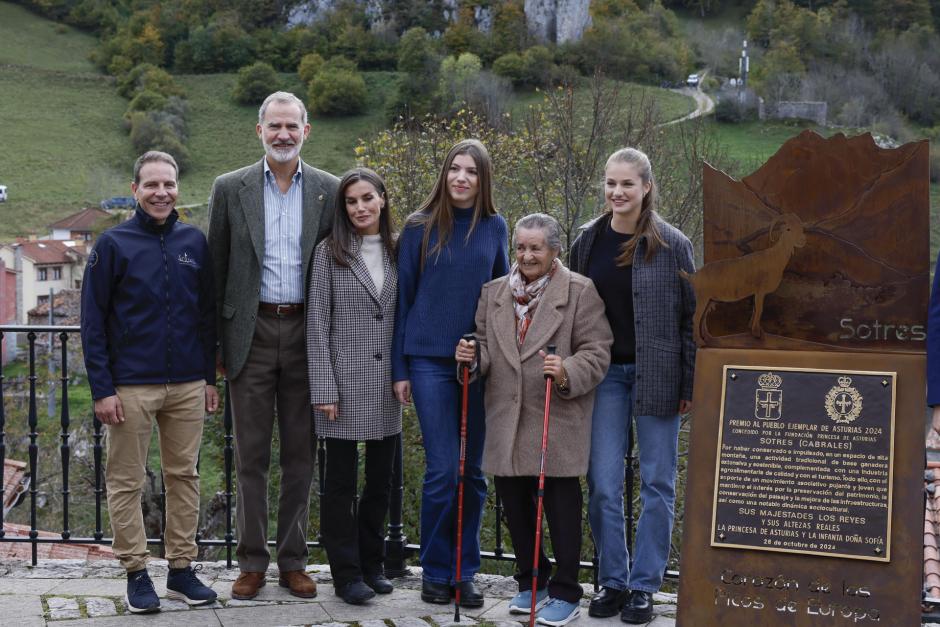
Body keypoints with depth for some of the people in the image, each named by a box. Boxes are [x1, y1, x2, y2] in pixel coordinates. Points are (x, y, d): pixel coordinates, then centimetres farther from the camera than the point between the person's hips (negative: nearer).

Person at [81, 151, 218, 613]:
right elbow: (93, 322, -3)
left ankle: (182, 570, 18)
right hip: (131, 387, -3)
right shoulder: (113, 244, -2)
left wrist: (210, 377, 9)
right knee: (126, 482, 3)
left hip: (188, 385, 3)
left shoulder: (194, 242, 8)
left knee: (184, 476, 8)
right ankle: (136, 573, 14)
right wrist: (102, 389, -9)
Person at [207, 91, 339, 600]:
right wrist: (216, 342, 2)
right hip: (251, 333, -1)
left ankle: (293, 561, 18)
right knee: (251, 455, 5)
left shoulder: (328, 190, 4)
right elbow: (216, 270, 5)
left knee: (300, 454, 7)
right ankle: (252, 562, 15)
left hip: (306, 333, 1)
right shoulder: (230, 189, 3)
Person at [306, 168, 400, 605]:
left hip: (387, 384, 4)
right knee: (341, 480, 3)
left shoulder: (398, 252, 8)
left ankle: (372, 564, 25)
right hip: (344, 381, -3)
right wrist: (323, 389, -10)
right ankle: (347, 574, 13)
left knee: (382, 479, 11)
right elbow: (317, 325, -5)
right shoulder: (330, 253, -2)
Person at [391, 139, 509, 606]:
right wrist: (399, 368, 0)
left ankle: (464, 573, 18)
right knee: (443, 470, -5)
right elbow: (402, 298, 2)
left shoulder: (494, 228, 6)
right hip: (430, 360, -2)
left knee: (473, 471, 7)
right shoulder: (420, 227, 0)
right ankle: (435, 572, 11)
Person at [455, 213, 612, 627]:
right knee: (513, 500, 11)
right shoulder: (493, 293, 13)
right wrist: (472, 357, -4)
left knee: (561, 502, 0)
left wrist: (567, 374, -25)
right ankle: (531, 582, 28)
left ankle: (565, 592, 12)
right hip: (507, 418, 5)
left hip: (559, 418, -5)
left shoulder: (580, 292, -2)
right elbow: (486, 348, 18)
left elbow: (596, 352, -7)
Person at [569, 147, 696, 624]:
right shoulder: (587, 241, 6)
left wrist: (691, 384, -6)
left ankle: (644, 585, 15)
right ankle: (612, 580, 17)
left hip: (656, 374, -3)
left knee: (657, 483, 4)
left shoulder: (671, 244, -4)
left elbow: (691, 316, -2)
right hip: (604, 374, 3)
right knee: (603, 484, 3)